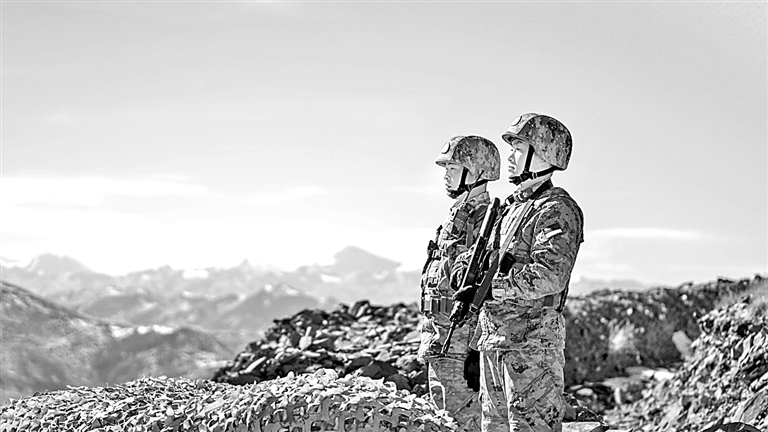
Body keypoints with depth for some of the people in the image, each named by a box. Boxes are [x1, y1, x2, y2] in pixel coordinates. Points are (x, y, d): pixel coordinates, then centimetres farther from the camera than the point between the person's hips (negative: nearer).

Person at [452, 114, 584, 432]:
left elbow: (551, 275, -23)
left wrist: (489, 286, -24)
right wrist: (463, 268, -1)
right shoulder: (509, 207, 19)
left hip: (532, 343, -9)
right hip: (492, 339, 9)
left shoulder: (558, 209, -10)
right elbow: (477, 252, 23)